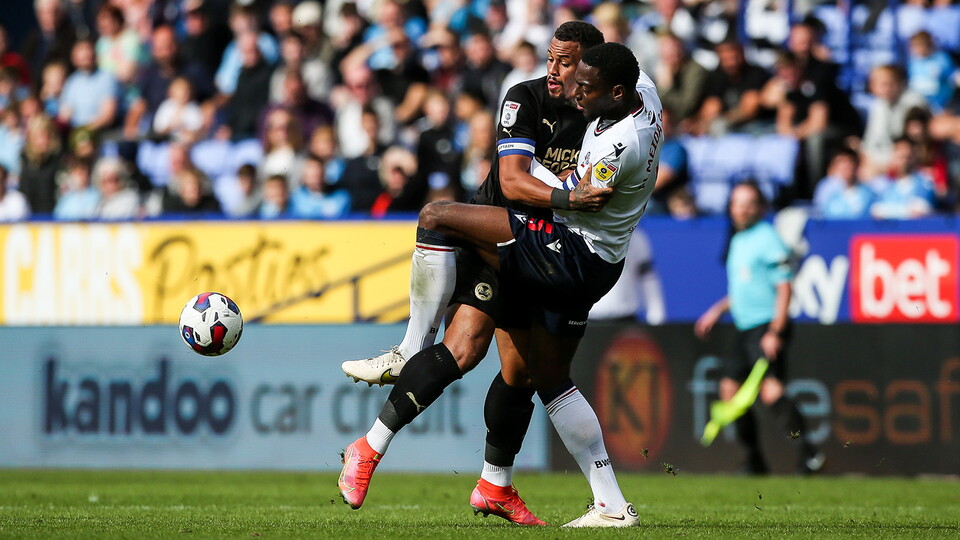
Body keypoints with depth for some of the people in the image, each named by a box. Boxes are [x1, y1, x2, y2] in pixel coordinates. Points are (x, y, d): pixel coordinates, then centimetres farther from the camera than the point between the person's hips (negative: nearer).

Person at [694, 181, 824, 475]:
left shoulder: (767, 239, -10)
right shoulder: (737, 241, 18)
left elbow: (784, 287, -15)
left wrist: (776, 332, -22)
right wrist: (717, 310, 26)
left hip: (767, 327, -10)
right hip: (745, 329, 10)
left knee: (770, 390, -24)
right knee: (730, 389, 9)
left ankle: (808, 449, -31)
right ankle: (755, 461, 17)